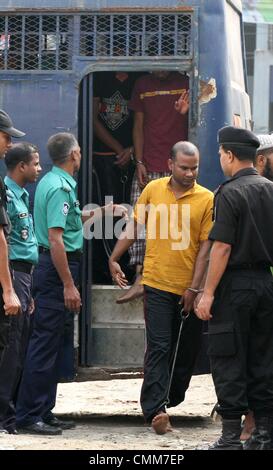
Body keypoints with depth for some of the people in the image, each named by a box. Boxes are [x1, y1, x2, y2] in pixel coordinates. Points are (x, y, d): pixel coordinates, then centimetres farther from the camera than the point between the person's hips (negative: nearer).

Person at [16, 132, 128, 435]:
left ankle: (42, 412, 18)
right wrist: (69, 285, -23)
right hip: (57, 268, -11)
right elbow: (56, 238, -23)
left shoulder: (52, 182, 15)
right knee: (45, 343, -9)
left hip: (52, 267, 11)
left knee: (51, 343, 13)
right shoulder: (60, 187, -17)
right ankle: (28, 416, -9)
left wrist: (103, 211, 42)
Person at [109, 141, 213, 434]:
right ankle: (155, 410, -12)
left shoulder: (207, 199, -3)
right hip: (157, 285, -1)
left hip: (189, 289, 1)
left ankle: (171, 399, 28)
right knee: (159, 347, -7)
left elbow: (206, 246, -5)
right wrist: (114, 259, 11)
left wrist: (194, 288, -9)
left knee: (187, 349, 11)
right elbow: (135, 225, 14)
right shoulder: (153, 190, 3)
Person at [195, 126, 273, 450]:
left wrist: (208, 293, -14)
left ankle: (231, 436, -3)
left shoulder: (230, 194, -13)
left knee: (228, 361, -2)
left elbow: (222, 247, -17)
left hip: (235, 286, -6)